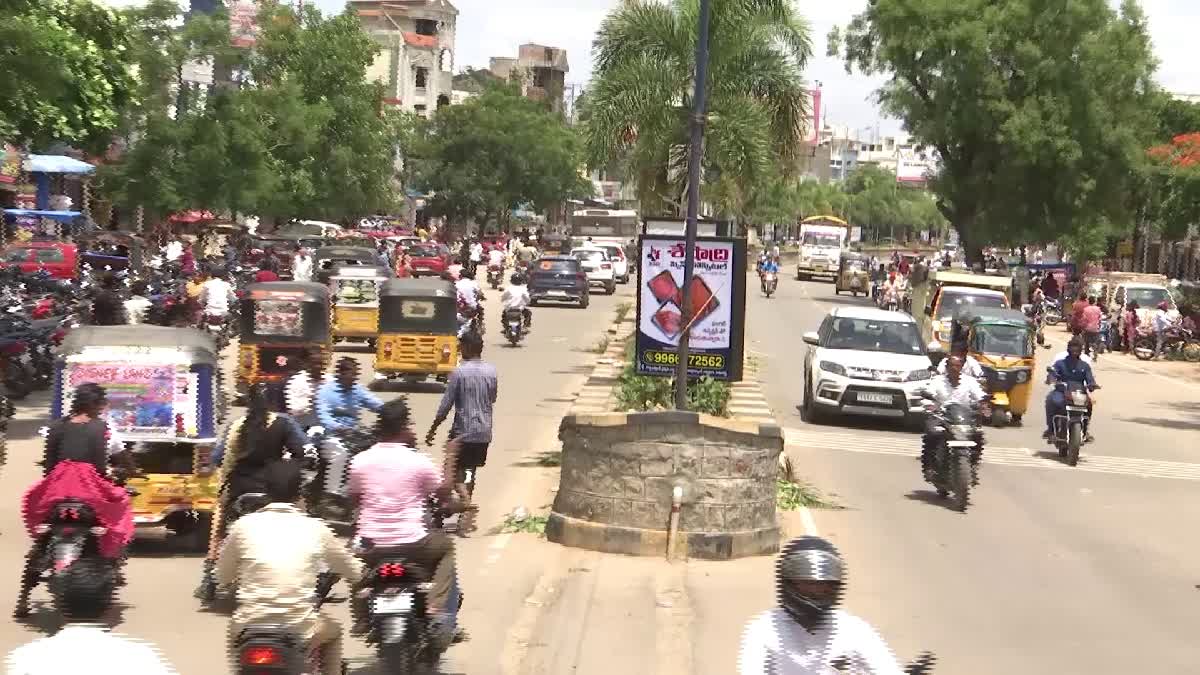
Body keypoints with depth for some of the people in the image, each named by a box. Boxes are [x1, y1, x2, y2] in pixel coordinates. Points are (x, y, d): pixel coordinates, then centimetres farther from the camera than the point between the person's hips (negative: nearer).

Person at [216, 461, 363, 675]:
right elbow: (354, 574, 12)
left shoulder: (244, 525, -2)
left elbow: (222, 577, 11)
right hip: (300, 630, 0)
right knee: (333, 631, 33)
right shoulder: (316, 529, -1)